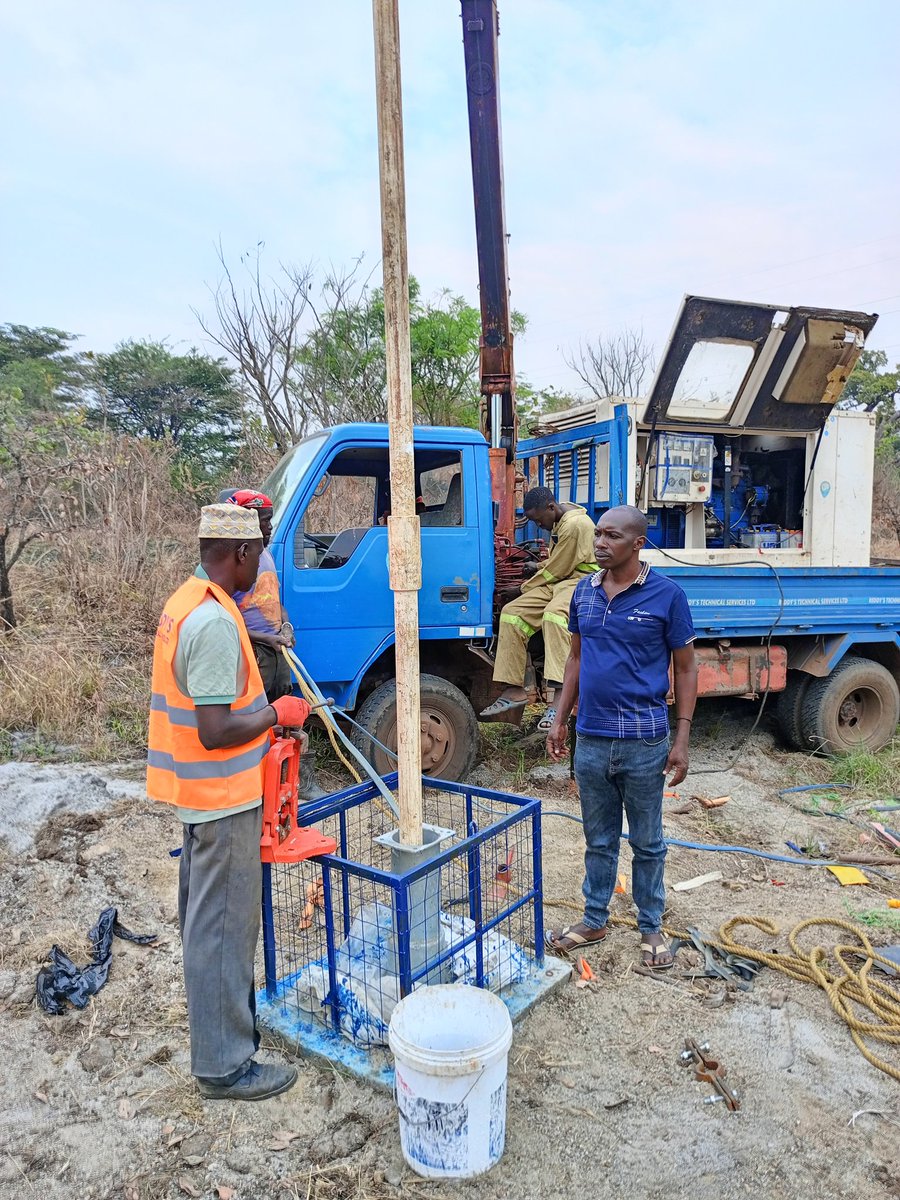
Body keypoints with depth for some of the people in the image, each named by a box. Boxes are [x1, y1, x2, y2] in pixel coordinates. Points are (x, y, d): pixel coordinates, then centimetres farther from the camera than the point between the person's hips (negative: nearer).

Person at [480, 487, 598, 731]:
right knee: (512, 612, -7)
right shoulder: (558, 521, 16)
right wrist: (538, 566, 15)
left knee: (554, 615, -39)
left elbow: (558, 569, -15)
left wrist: (528, 586, -2)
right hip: (558, 580, 10)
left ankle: (557, 699, -46)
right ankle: (514, 690, -8)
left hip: (581, 580, -10)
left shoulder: (575, 525, -18)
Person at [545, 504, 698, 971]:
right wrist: (560, 719, 10)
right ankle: (594, 920, 35)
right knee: (598, 840, 18)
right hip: (590, 740, 4)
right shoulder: (584, 592, 4)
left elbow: (685, 669, -4)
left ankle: (651, 928, 32)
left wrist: (681, 739, -8)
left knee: (647, 843, 13)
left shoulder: (667, 594, -9)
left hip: (644, 743, -4)